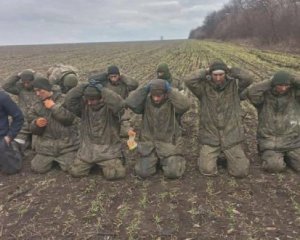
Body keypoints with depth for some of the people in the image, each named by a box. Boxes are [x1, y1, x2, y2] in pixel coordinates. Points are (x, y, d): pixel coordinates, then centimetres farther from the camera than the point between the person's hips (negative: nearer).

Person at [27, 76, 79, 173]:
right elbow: (34, 130, 5)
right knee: (37, 168, -3)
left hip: (67, 143, -4)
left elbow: (69, 119, -19)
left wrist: (54, 107, -17)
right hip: (46, 145, 4)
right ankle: (52, 159, 28)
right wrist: (36, 124, -19)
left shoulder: (64, 99, -6)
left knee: (70, 168, -12)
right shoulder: (35, 107, 7)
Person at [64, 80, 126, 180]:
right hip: (87, 148, 4)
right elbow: (69, 100, -14)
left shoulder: (109, 107, -12)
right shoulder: (84, 105, 0)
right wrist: (84, 86, -18)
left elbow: (118, 103, -34)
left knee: (112, 174, -18)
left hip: (108, 149, -4)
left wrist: (101, 89, -28)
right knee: (75, 171, -3)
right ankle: (92, 163, 26)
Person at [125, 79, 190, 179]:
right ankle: (155, 160, 24)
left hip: (169, 144, -2)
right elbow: (129, 103, -19)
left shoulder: (172, 103, -9)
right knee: (143, 172, -9)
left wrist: (170, 90, -24)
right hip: (149, 144, 2)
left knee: (172, 173, -13)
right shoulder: (146, 102, -4)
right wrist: (145, 88, -19)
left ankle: (176, 159, 22)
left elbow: (185, 105, -30)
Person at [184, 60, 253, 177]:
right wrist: (205, 72, -12)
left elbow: (248, 79, -20)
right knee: (208, 170, -11)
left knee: (241, 171, -3)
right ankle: (208, 156, 23)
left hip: (231, 137, 1)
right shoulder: (204, 87, -7)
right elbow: (189, 81, -23)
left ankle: (230, 155, 29)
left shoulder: (234, 85, -3)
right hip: (210, 138, -1)